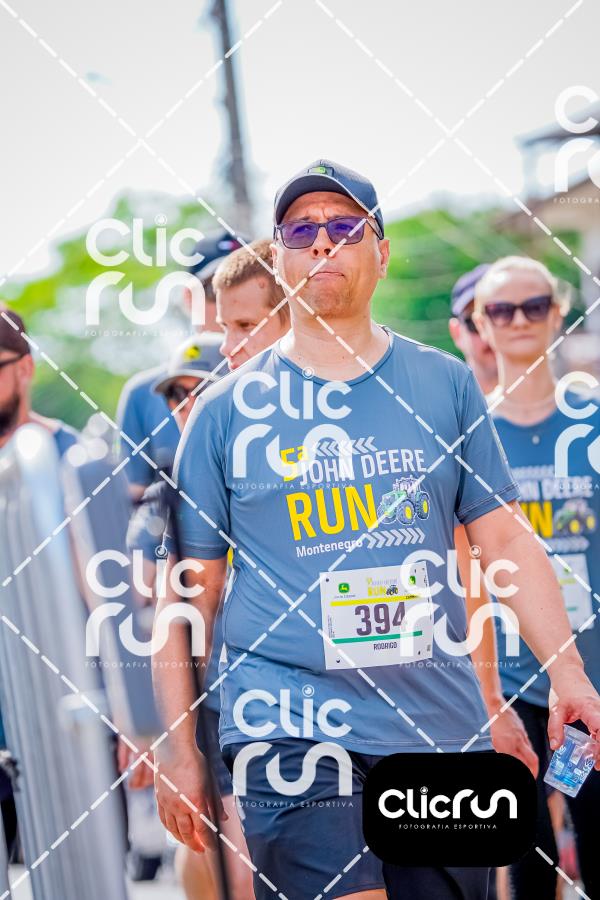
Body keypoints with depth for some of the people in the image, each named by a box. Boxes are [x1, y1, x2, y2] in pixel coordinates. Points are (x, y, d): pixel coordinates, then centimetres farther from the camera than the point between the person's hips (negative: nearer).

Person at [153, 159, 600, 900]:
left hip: (441, 728, 3)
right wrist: (177, 749, 3)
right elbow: (188, 590, 6)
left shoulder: (445, 384, 8)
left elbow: (506, 542, 8)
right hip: (289, 729, -3)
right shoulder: (226, 410, 4)